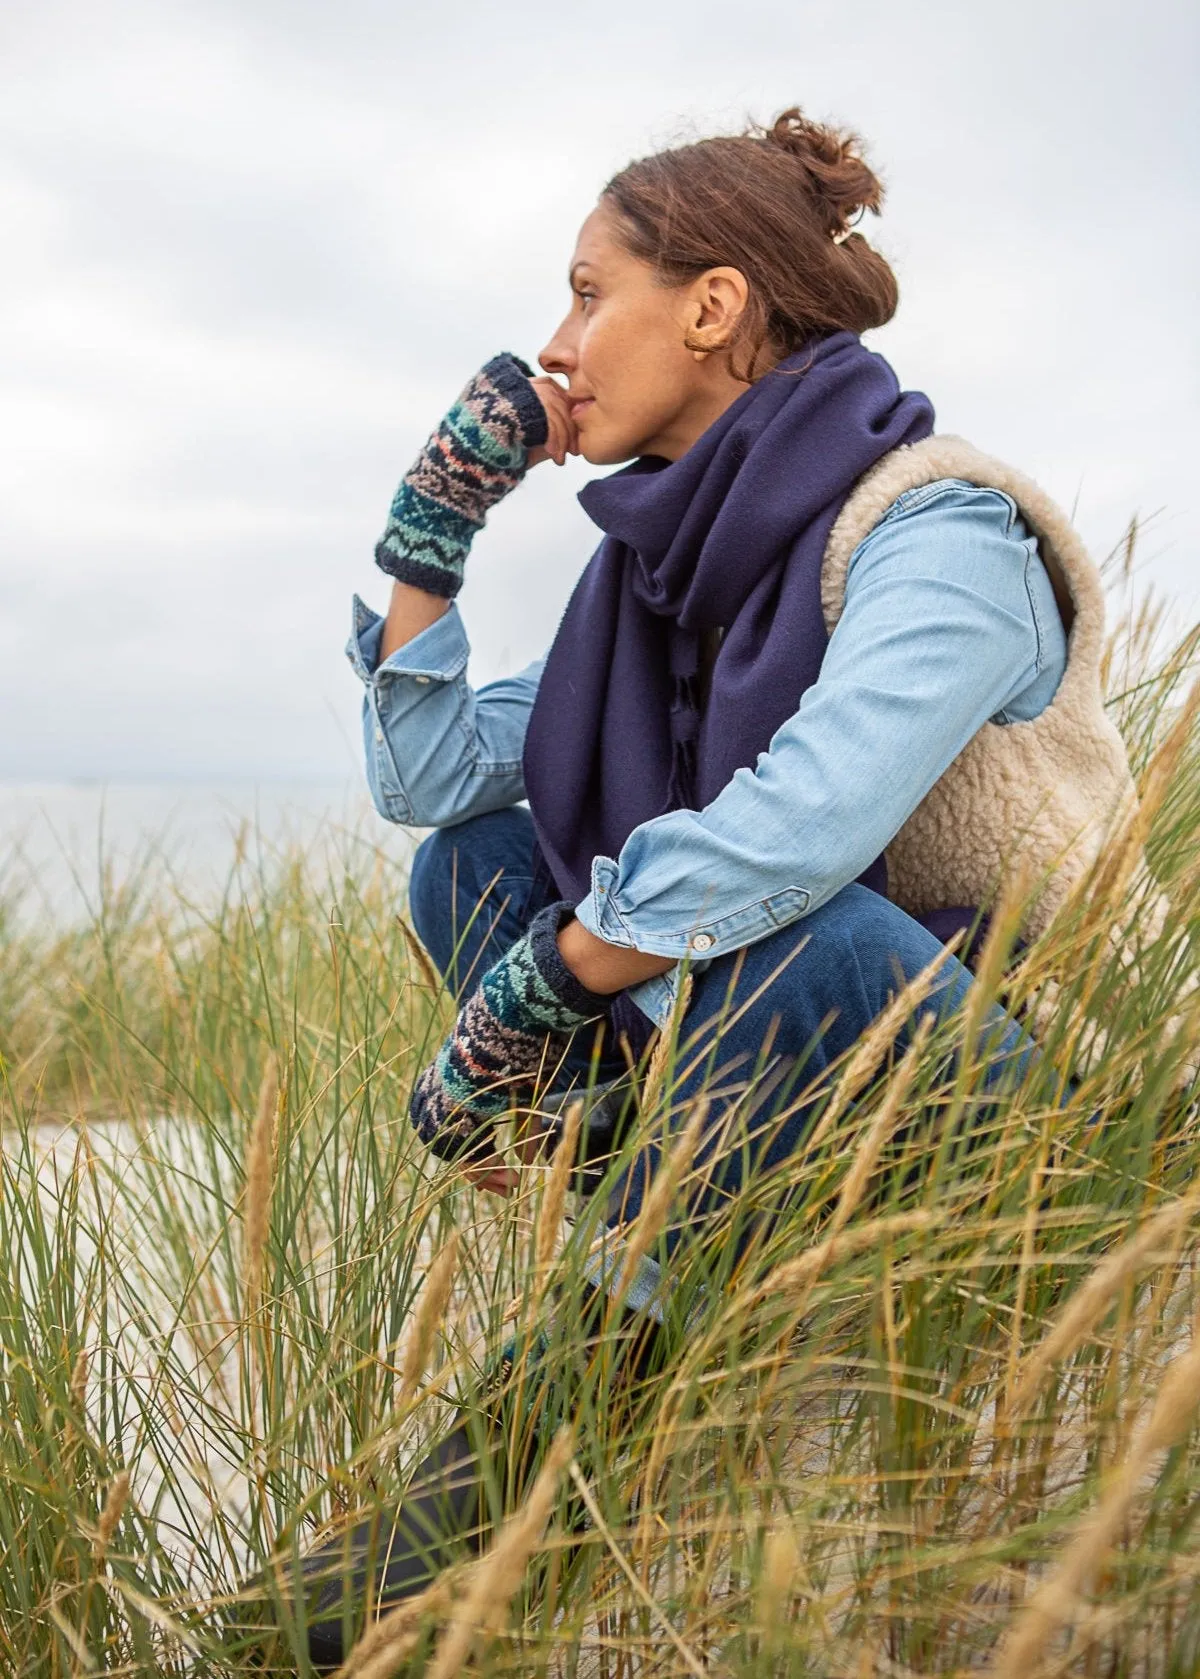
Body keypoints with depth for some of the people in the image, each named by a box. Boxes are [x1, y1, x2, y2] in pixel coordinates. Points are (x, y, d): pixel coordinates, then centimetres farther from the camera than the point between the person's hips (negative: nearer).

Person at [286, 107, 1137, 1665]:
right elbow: (426, 777, 5)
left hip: (1022, 1067, -7)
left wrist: (513, 1014, -26)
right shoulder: (674, 556, 4)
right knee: (473, 863, 0)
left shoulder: (937, 537, -20)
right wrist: (434, 515, -2)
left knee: (808, 930, -37)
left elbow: (787, 834, -35)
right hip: (797, 1060, 8)